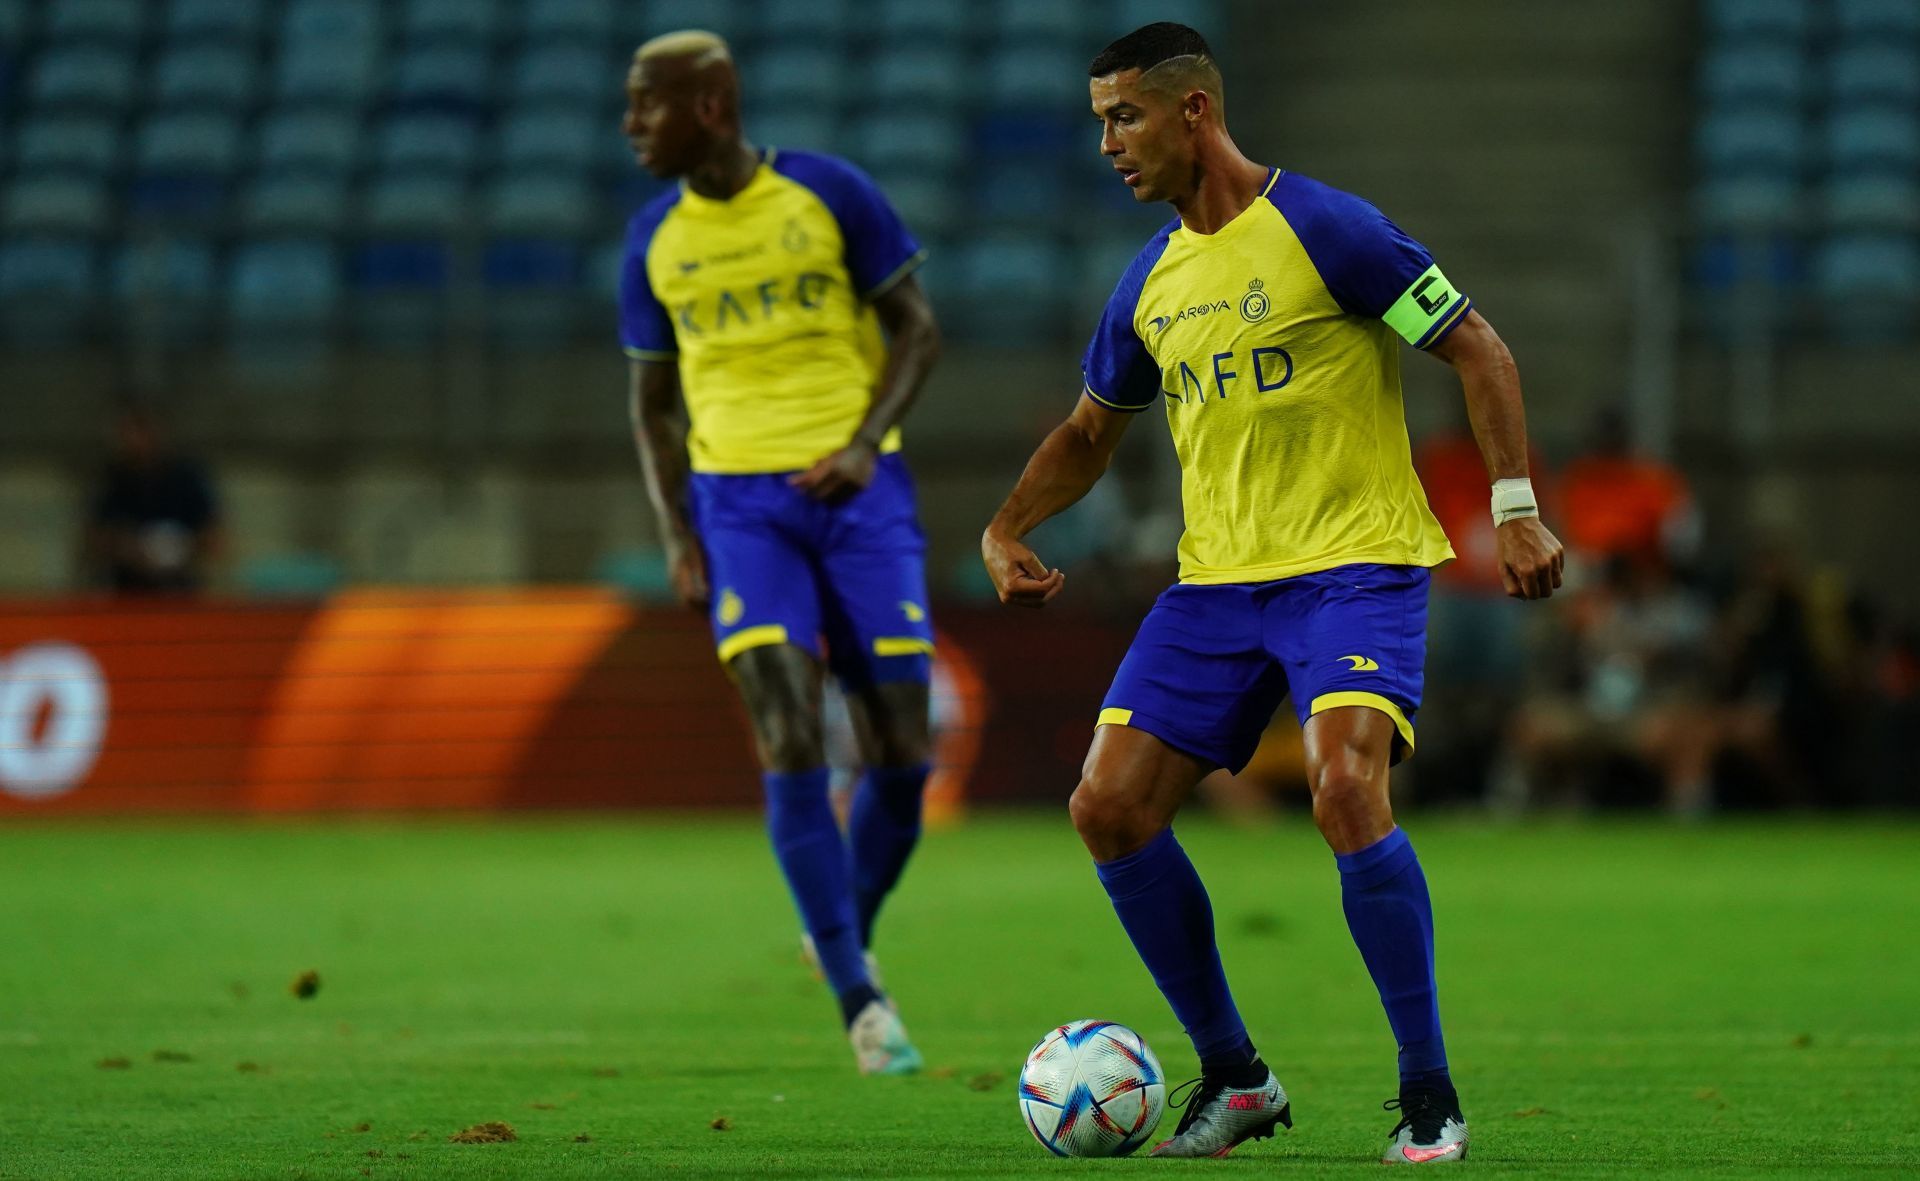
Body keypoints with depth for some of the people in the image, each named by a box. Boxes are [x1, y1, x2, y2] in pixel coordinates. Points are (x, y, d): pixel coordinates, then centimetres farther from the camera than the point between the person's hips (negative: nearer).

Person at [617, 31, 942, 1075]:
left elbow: (916, 329, 1)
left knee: (901, 753, -4)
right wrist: (676, 536, 2)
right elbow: (653, 400, 15)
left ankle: (849, 935, 23)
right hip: (741, 504, 1)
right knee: (790, 743, -16)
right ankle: (860, 1004, -13)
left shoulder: (831, 193, -2)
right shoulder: (655, 241, 6)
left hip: (858, 489, -1)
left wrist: (864, 440, -14)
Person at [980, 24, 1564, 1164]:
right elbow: (1090, 431, 25)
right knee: (1110, 808, -4)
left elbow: (1478, 350, -7)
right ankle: (1233, 1075, 11)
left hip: (1354, 565, -7)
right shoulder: (1150, 282, 11)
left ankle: (1431, 1097, -15)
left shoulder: (1323, 228, -9)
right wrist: (1006, 531, 9)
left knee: (1346, 789, -27)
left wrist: (1517, 508, -15)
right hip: (1217, 584, 7)